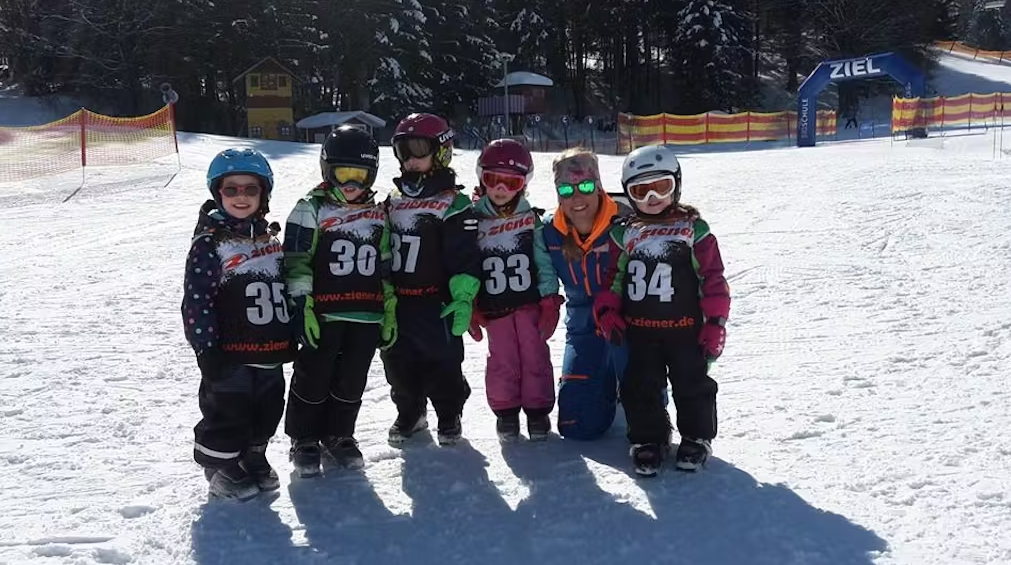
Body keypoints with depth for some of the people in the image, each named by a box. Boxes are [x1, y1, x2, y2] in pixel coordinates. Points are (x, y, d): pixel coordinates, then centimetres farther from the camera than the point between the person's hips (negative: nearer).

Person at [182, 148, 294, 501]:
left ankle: (253, 455, 38)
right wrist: (206, 349, -18)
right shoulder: (210, 241, -11)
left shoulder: (269, 239, 10)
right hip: (230, 353, -7)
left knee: (267, 409, 18)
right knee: (228, 412, 4)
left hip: (270, 350, 7)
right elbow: (197, 299, -15)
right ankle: (222, 469, 22)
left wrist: (293, 336, 18)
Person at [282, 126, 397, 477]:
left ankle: (339, 435, 28)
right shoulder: (311, 210, -3)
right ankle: (304, 440, 19)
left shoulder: (379, 215, 12)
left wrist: (390, 311, 14)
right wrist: (300, 305, -14)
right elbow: (296, 261, -7)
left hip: (367, 316, 4)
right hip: (324, 315, -4)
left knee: (352, 381, 11)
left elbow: (386, 269, 17)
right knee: (313, 379, 4)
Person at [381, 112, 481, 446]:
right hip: (395, 302, 6)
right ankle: (410, 412, 32)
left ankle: (449, 415, 22)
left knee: (442, 362, 2)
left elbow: (465, 257, -13)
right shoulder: (393, 201, 12)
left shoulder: (453, 204, -8)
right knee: (398, 362, 13)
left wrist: (463, 298, -20)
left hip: (435, 302, -6)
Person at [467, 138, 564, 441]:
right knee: (502, 360, 3)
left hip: (530, 302, 0)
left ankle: (537, 410, 16)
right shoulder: (474, 221, 0)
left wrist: (549, 301, -5)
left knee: (535, 357, 3)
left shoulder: (532, 220, -1)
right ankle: (505, 410, 18)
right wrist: (470, 308, 0)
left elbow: (544, 261, 0)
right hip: (494, 307, 0)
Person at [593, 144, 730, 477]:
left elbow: (713, 278, -3)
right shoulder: (625, 233, 6)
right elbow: (613, 277, 13)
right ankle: (647, 439, 22)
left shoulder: (693, 229, -2)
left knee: (692, 385, 7)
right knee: (640, 387, 6)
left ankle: (697, 437, 24)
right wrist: (607, 312, -1)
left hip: (685, 328, -2)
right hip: (638, 331, 2)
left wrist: (716, 322, -7)